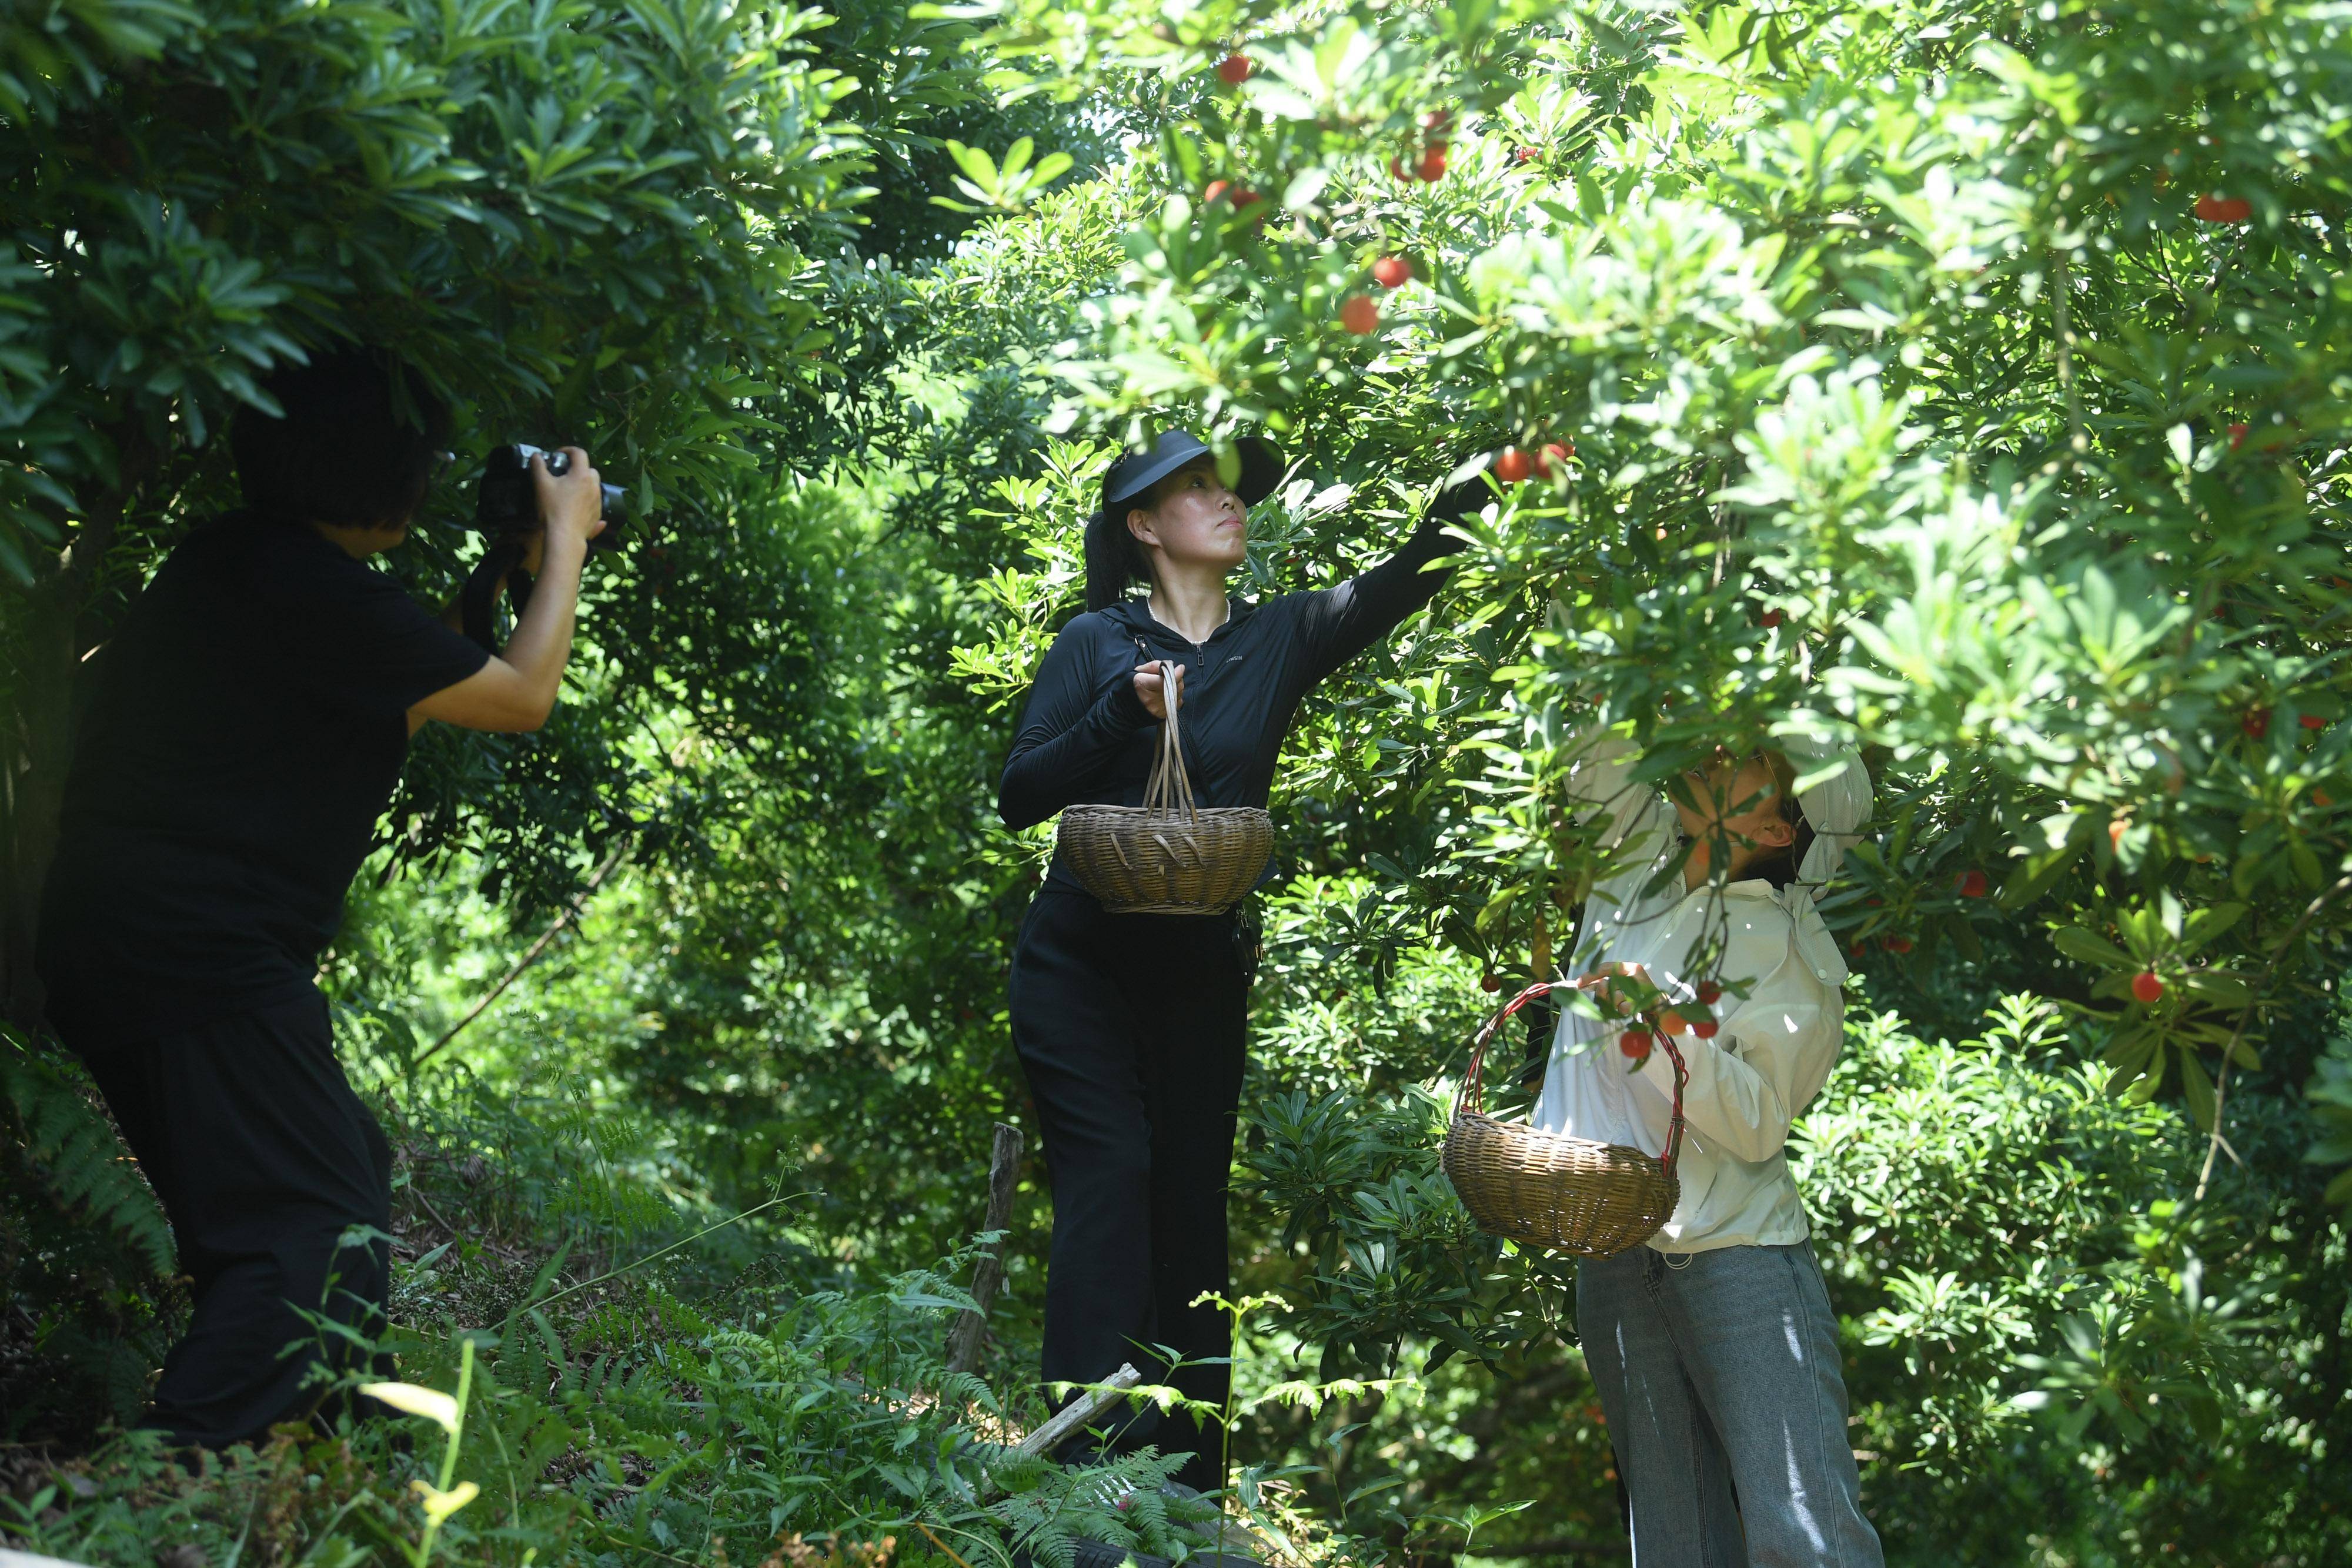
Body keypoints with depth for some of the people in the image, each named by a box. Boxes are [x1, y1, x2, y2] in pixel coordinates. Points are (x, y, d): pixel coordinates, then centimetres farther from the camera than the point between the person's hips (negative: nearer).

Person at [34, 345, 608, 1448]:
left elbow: (420, 684, 26)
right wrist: (566, 541, 6)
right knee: (323, 1245, -11)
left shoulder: (234, 561, 14)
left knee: (346, 1179, 22)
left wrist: (522, 568, 25)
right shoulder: (319, 592, -17)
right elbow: (522, 696, -7)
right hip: (200, 960, -11)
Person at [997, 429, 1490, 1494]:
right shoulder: (1097, 644, 2)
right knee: (1108, 1186, -14)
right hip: (1080, 959, -3)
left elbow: (1407, 578, -5)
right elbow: (1019, 796, -2)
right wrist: (1122, 713, -14)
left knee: (1193, 1207, 5)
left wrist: (1476, 473, -19)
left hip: (1204, 972, 3)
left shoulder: (1281, 639, 7)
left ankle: (1186, 1490, 10)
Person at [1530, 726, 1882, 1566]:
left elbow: (1758, 1125, -10)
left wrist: (1672, 1028, -23)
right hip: (1614, 1256, 5)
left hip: (1736, 1252, -5)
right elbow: (1594, 762, 17)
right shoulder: (1640, 858, 9)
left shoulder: (1798, 955, -5)